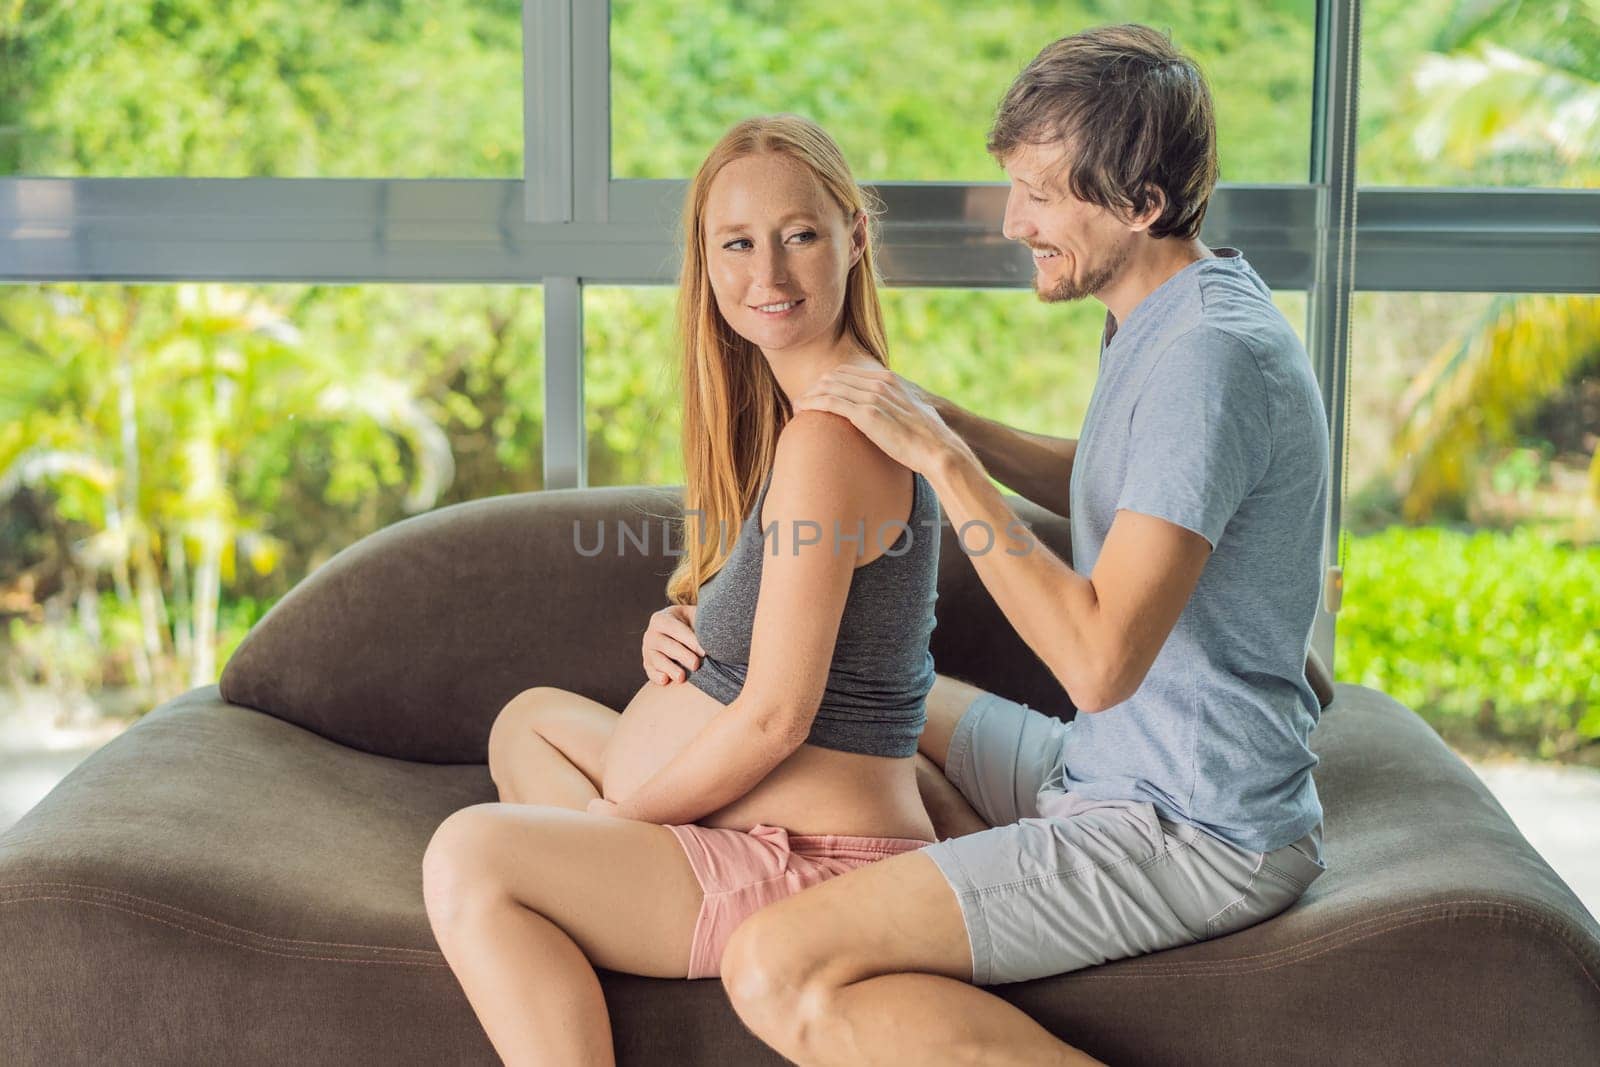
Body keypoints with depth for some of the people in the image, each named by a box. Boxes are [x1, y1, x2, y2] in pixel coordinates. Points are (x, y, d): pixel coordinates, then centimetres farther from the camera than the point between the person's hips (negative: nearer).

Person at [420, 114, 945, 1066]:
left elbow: (776, 716, -23)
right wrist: (676, 633, -1)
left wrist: (617, 810, -9)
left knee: (471, 854, -19)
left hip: (821, 867, -11)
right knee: (531, 719, 25)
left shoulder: (829, 433, -22)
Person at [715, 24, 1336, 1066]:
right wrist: (938, 416, 9)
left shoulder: (1214, 357, -25)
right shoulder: (1170, 315, 7)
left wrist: (942, 460, -23)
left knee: (779, 972, -23)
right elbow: (1104, 484, 25)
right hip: (1120, 768, 11)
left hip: (1193, 837, -11)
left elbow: (1100, 660, -30)